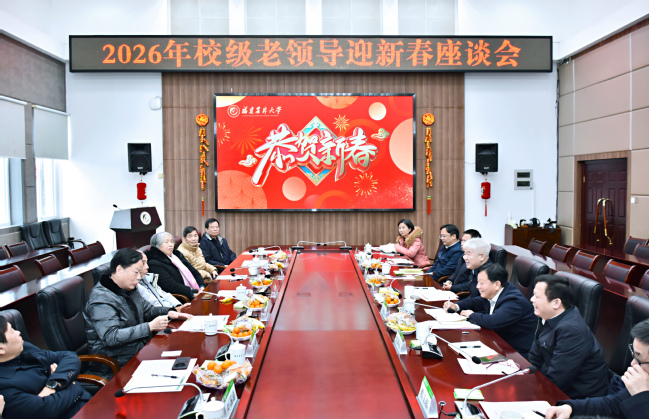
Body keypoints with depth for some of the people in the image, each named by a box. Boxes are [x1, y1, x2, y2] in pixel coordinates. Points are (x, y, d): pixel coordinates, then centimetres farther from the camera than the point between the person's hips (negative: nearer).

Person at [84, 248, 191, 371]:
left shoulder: (129, 290, 10)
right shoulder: (101, 299, -19)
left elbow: (147, 309, 26)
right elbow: (110, 337, -27)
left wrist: (168, 312, 6)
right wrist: (150, 327, -30)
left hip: (140, 348, 9)